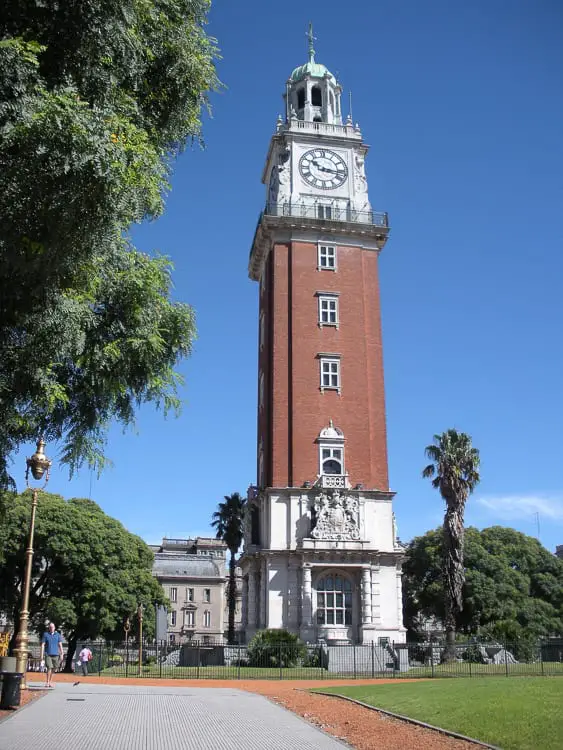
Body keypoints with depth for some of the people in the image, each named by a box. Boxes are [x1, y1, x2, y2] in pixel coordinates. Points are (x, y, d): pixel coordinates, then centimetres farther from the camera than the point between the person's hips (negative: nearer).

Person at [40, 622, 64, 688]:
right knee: (49, 668, -12)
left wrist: (61, 654, 1)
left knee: (54, 669, 5)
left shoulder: (58, 635, 8)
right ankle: (48, 682, -2)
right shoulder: (45, 634, 4)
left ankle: (50, 681, 21)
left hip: (56, 654, 2)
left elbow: (60, 645, 7)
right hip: (48, 654, -2)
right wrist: (42, 655, -3)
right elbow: (43, 645, 3)